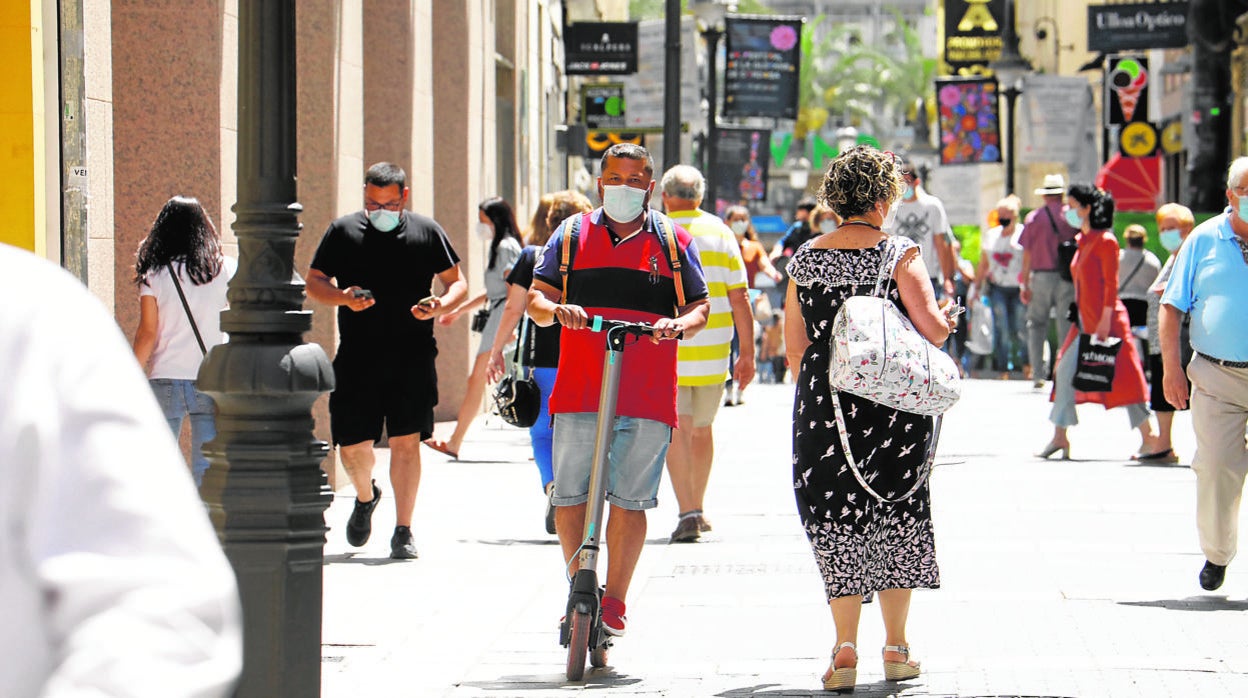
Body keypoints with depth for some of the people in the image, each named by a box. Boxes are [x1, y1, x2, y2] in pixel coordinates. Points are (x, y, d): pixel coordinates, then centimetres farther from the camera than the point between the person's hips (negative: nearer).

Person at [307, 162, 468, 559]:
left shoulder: (427, 232, 7)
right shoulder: (342, 232, 7)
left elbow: (458, 283, 12)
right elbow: (314, 283, 8)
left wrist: (442, 304, -10)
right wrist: (343, 297, -13)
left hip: (413, 358, -1)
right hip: (357, 359, 1)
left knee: (406, 440, -6)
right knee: (353, 446, 1)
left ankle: (403, 532, 1)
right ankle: (365, 497, 34)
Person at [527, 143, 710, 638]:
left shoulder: (672, 241, 11)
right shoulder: (573, 234, 12)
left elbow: (699, 308, 10)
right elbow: (536, 299, 9)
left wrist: (679, 325, -13)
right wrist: (556, 309, -14)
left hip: (649, 397, -1)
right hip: (578, 392, 1)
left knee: (629, 502, -1)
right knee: (569, 499, -1)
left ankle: (614, 603, 8)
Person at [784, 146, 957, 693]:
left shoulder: (805, 259, 5)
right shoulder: (899, 253, -5)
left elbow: (795, 347, 8)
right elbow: (932, 329, -12)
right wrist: (947, 319, 11)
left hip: (822, 403, 2)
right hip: (894, 403, -2)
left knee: (837, 523, 6)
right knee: (897, 515, 11)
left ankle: (845, 645, -6)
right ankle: (896, 647, 13)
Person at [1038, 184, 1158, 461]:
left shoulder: (1105, 241, -13)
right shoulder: (1083, 240, 13)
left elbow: (1111, 284, -16)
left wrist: (1105, 320, -20)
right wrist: (1080, 317, 17)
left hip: (1106, 319, -9)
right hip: (1084, 320, 9)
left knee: (1121, 377, -5)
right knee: (1065, 372, 5)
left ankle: (1148, 438, 2)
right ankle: (1059, 438, 8)